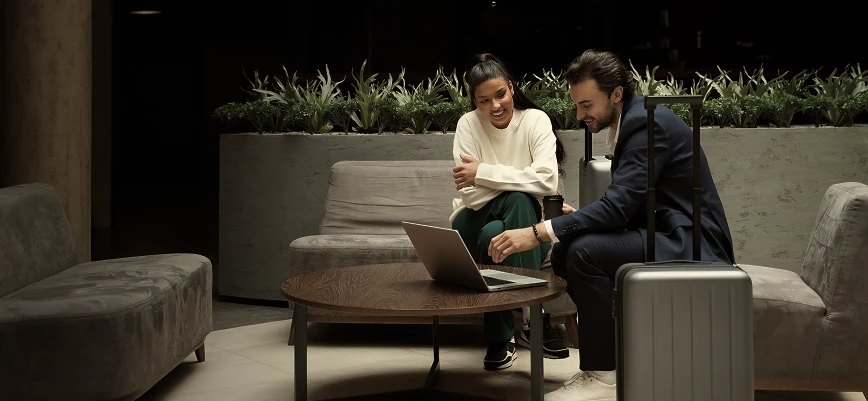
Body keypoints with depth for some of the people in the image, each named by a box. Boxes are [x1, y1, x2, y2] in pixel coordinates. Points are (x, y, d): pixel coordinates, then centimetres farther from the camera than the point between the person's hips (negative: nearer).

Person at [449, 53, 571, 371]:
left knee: (520, 200, -33)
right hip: (476, 224, 0)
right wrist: (518, 180, -27)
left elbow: (548, 180, -26)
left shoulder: (535, 120, -9)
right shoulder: (468, 124, -9)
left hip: (521, 225, 0)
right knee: (493, 234, -34)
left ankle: (533, 319, -30)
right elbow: (470, 194, -17)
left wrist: (483, 172, -26)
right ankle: (500, 337, -20)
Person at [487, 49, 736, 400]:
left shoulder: (649, 123, -19)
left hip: (691, 245, -10)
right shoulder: (630, 122, 10)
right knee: (564, 251, 0)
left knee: (586, 251, -26)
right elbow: (625, 206, 15)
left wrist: (538, 232, -30)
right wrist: (575, 218, -2)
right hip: (667, 236, 10)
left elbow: (618, 204, -28)